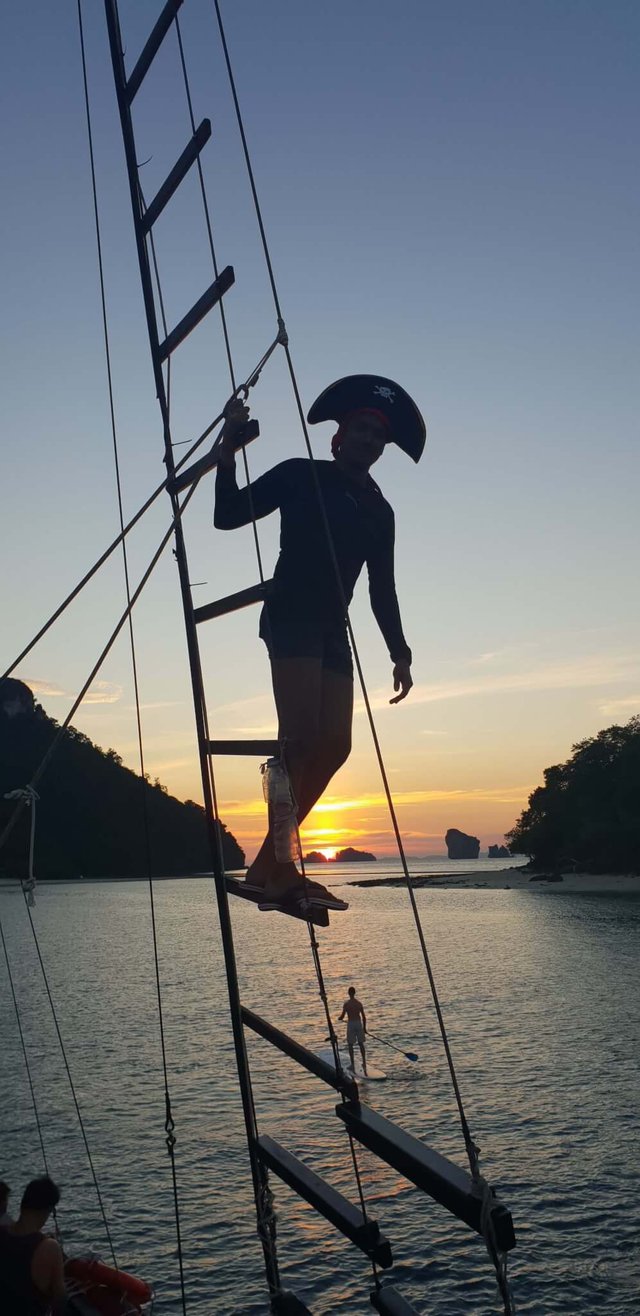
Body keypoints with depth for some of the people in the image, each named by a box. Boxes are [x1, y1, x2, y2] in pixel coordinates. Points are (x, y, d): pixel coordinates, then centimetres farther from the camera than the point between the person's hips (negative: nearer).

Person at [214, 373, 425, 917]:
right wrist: (228, 454, -12)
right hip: (290, 617, -6)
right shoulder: (300, 476, 6)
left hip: (332, 630, 6)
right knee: (301, 737, -20)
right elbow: (228, 516, 1)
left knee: (333, 746, -4)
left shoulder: (378, 511, 19)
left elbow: (382, 588, 18)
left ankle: (266, 863, 2)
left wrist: (400, 653, 10)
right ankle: (280, 869, -18)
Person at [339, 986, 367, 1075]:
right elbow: (364, 1017, 3)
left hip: (351, 1024, -4)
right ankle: (364, 1062, 15)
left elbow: (342, 1016, -9)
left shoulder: (346, 1003, -11)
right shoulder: (359, 1003, 1)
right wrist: (364, 1027, 13)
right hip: (359, 1023, 4)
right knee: (361, 1044, 14)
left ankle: (353, 1064, 7)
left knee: (350, 1045, 7)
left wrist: (340, 1019, 14)